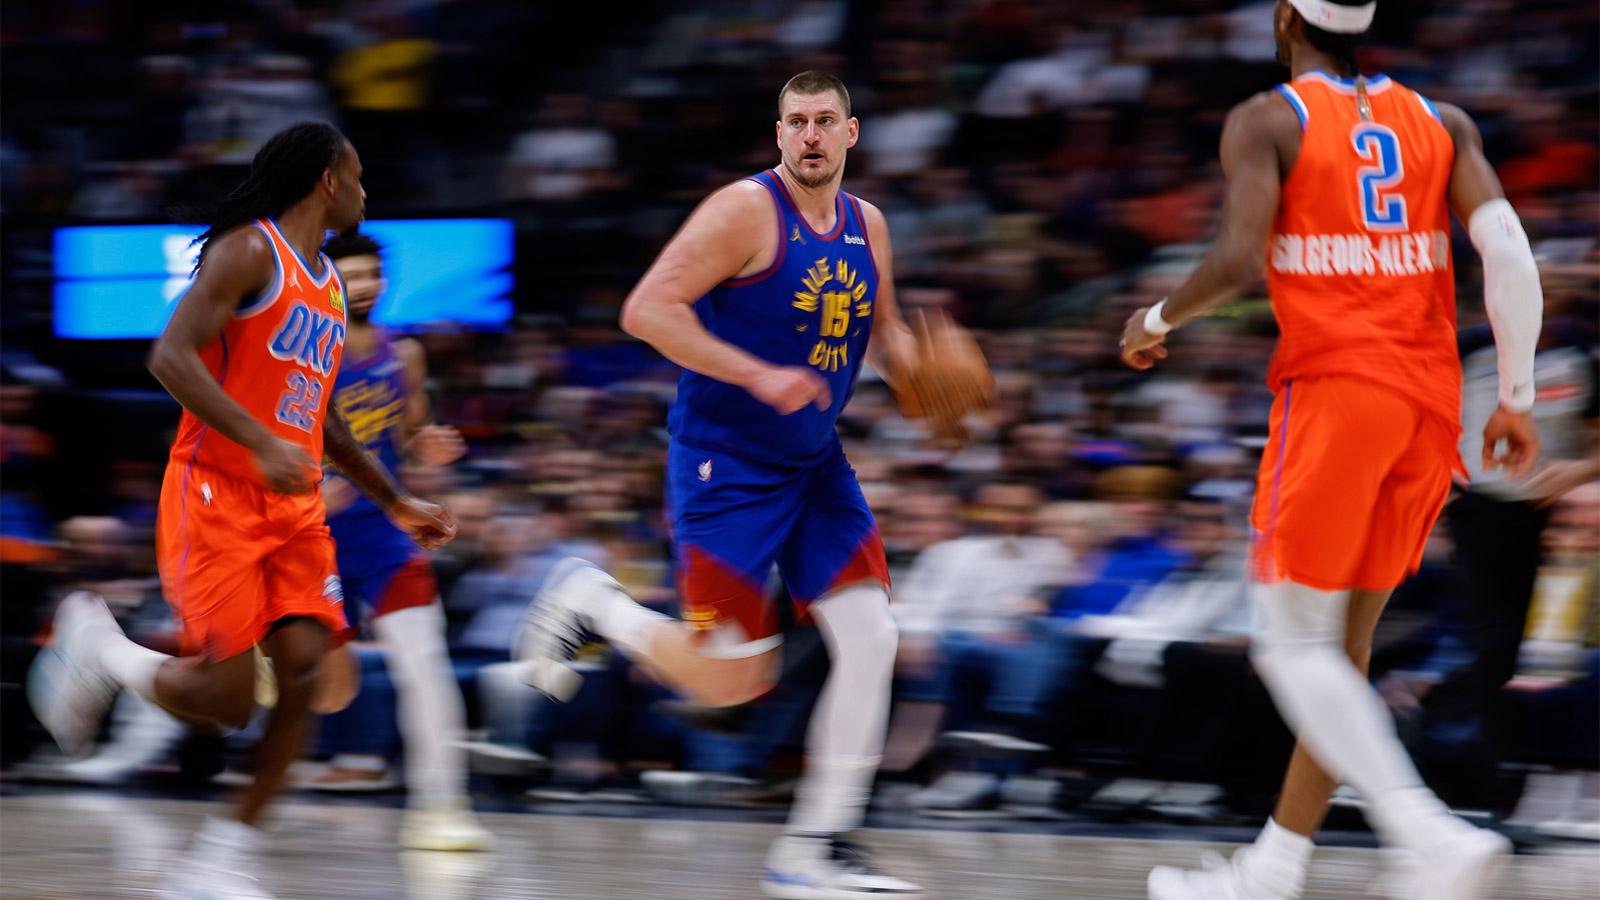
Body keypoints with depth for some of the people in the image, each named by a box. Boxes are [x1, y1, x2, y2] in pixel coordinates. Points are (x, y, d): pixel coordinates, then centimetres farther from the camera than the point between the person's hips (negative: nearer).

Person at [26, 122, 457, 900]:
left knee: (305, 673, -9)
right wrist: (261, 442, -28)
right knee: (225, 697, -13)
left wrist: (394, 502, 28)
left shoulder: (329, 286, 19)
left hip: (294, 505, 8)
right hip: (215, 493, -8)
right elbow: (170, 356, -19)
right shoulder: (250, 251, -8)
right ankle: (96, 643, 15)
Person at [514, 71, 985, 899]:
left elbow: (883, 332, 24)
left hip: (812, 462, 7)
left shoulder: (867, 227, 8)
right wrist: (756, 375, -26)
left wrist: (921, 371, 0)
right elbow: (647, 310, -20)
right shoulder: (745, 211, -15)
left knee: (869, 637, -7)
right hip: (722, 463, -7)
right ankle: (587, 599, 19)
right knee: (731, 680, -8)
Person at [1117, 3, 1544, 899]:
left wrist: (1158, 321, 4)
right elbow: (1509, 252, 1)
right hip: (1431, 401, 6)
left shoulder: (1268, 122, 0)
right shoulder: (1441, 123, 14)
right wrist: (1518, 395, 6)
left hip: (1334, 387, -6)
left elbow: (1239, 259, -14)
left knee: (1296, 643, -2)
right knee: (1345, 645, 14)